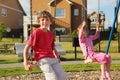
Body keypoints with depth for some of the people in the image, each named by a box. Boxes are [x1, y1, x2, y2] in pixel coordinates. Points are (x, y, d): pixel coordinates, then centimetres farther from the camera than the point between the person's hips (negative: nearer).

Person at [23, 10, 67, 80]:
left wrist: (57, 57, 10)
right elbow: (26, 48, -5)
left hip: (53, 59, 7)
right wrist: (26, 62, -12)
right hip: (42, 59, -7)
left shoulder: (51, 34, 13)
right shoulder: (36, 32, -5)